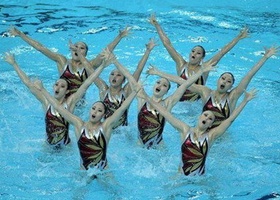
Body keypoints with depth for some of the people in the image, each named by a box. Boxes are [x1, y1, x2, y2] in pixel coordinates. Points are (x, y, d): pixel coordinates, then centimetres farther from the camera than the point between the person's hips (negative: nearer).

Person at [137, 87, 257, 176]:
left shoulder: (210, 136, 0)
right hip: (181, 176, 0)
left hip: (200, 178, 1)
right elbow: (165, 114, -2)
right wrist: (147, 98, -4)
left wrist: (245, 101, -7)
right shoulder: (185, 130, 1)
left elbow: (231, 119, -3)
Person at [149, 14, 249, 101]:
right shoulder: (181, 64, 3)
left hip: (197, 103, 1)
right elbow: (167, 43, 4)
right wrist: (157, 25, 6)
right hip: (179, 102, 0)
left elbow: (222, 52, 1)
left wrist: (238, 38, 1)